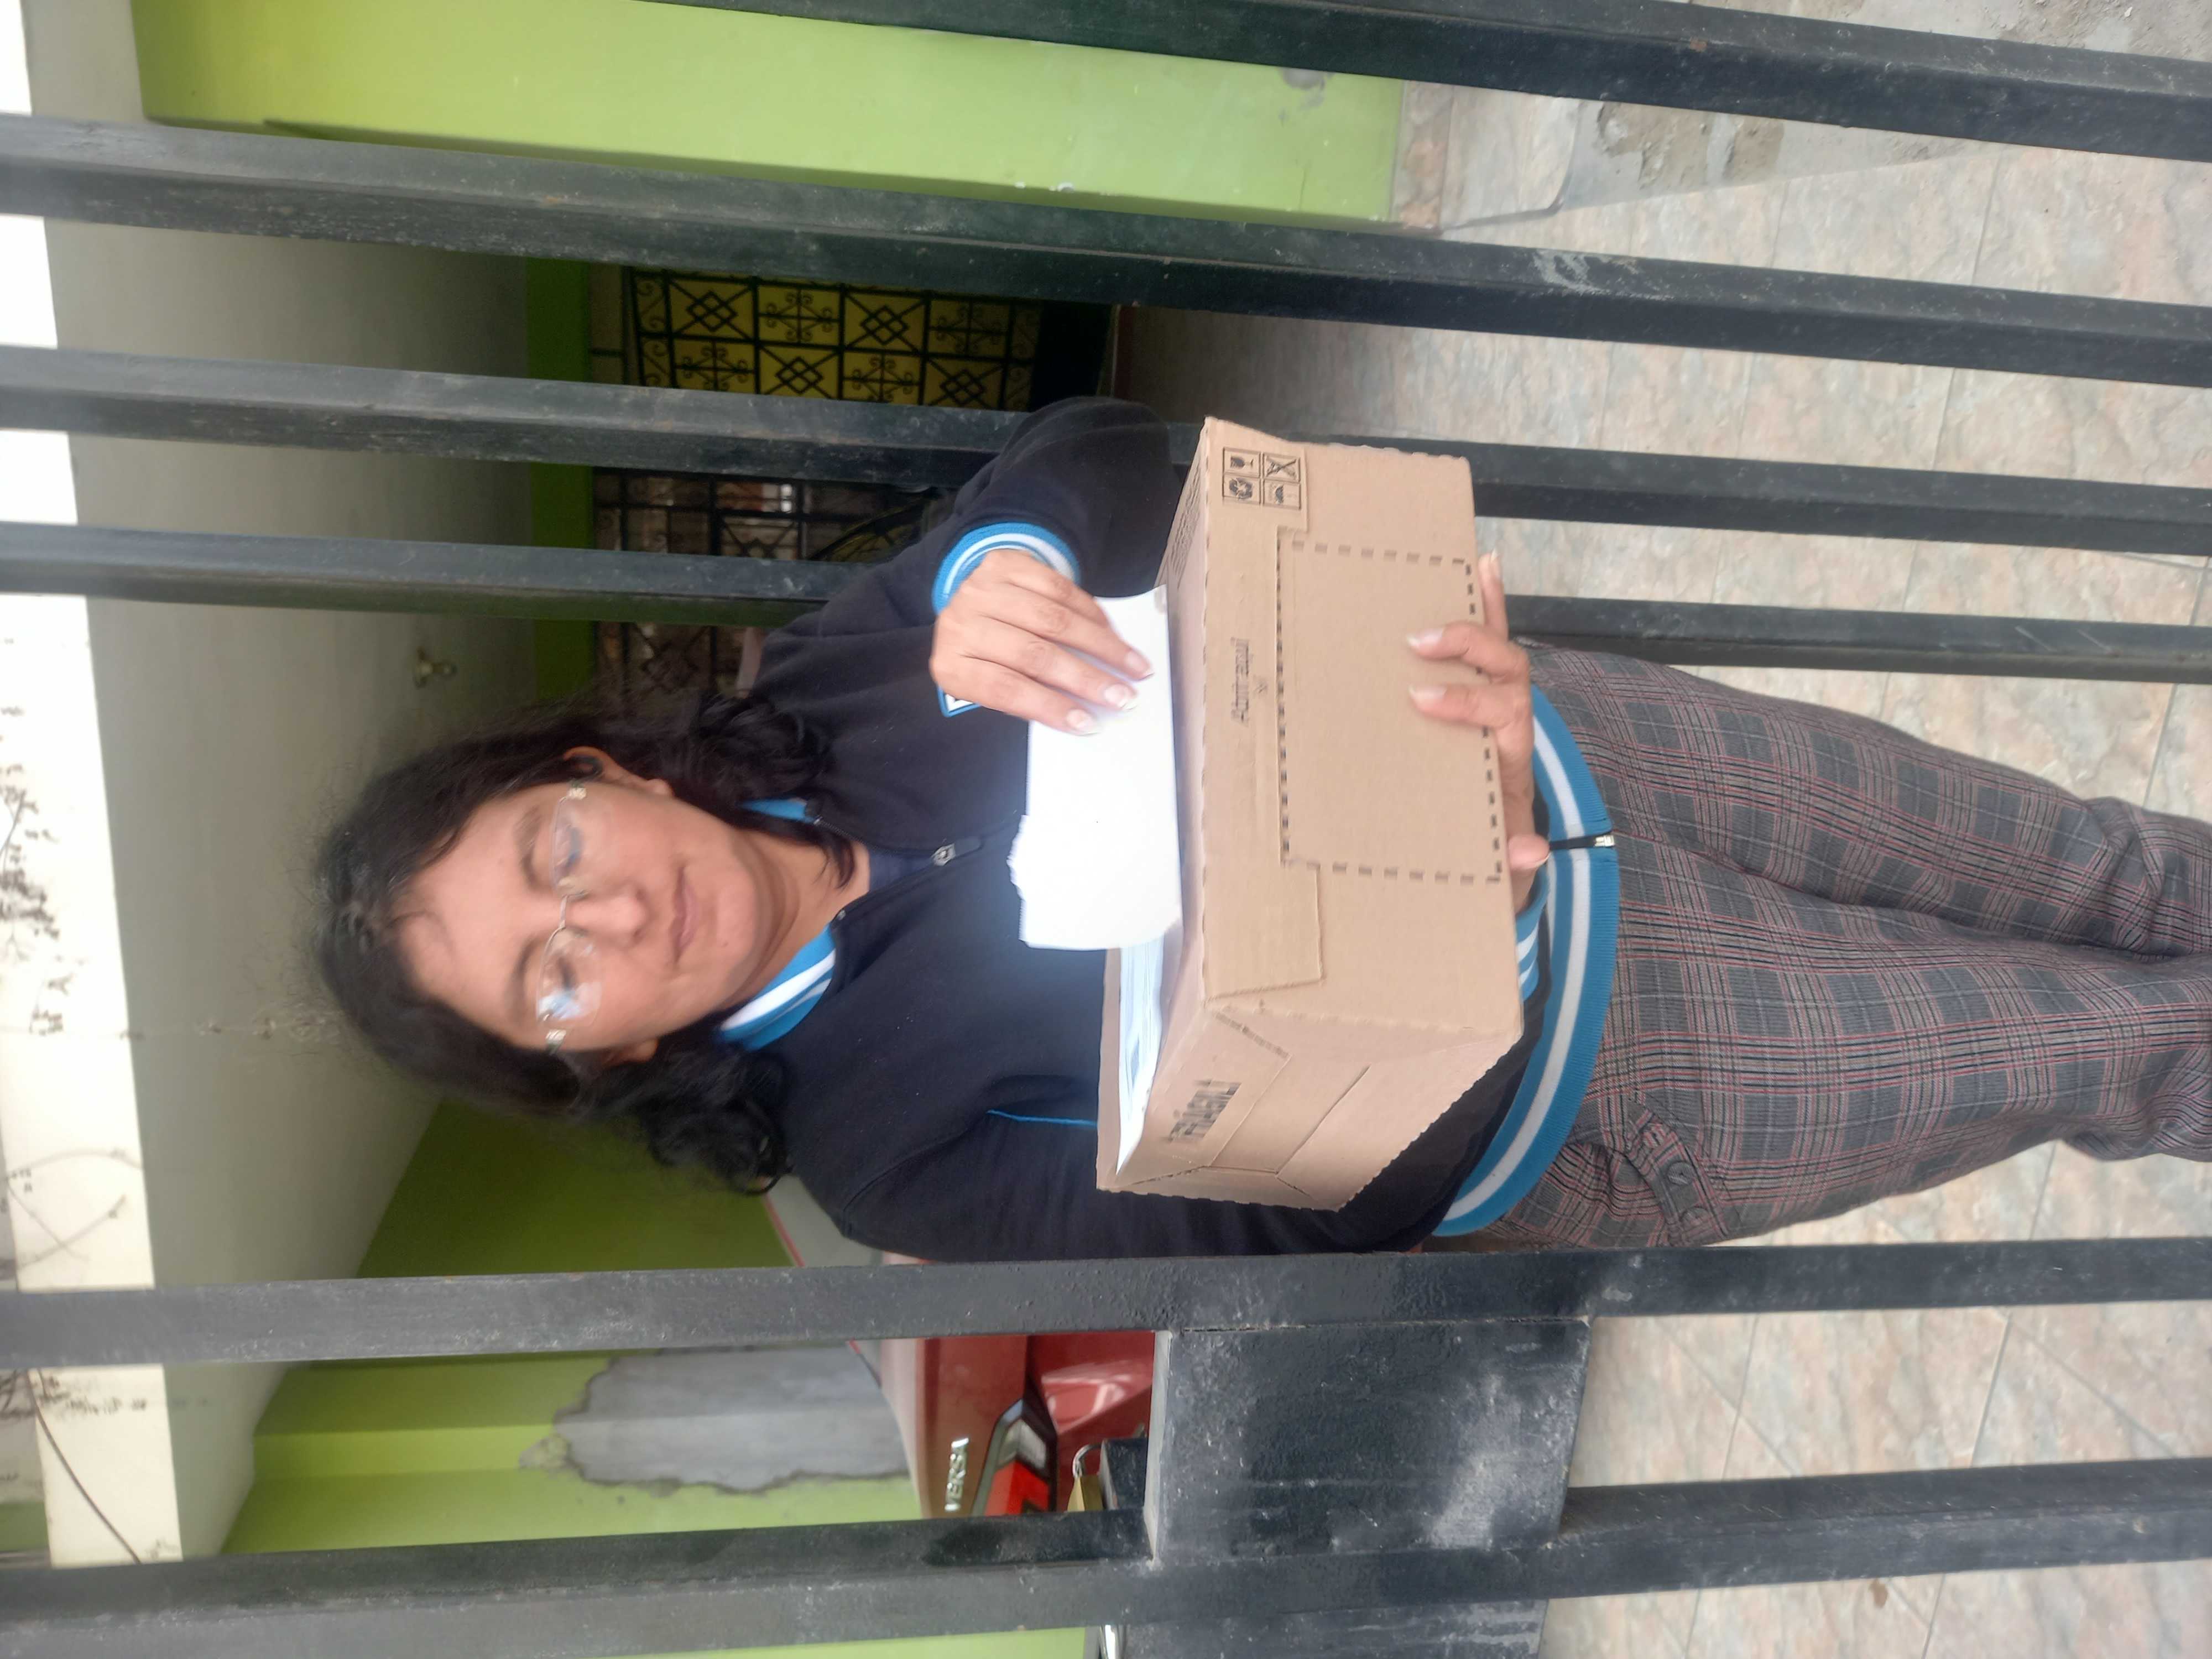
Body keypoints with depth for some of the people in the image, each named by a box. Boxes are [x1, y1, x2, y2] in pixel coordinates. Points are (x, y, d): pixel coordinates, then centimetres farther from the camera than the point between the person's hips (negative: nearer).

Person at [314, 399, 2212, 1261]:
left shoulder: (844, 673, -9)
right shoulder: (881, 1140, -18)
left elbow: (1104, 446, -4)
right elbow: (1291, 1229, -23)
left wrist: (1003, 559, -28)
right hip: (1591, 1100, -4)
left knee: (2033, 855, 20)